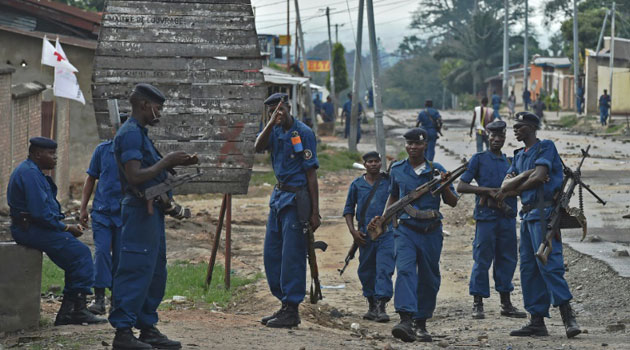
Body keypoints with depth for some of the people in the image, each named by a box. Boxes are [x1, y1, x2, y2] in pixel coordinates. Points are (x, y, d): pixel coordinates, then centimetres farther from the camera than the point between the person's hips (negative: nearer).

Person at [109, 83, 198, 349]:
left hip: (151, 210, 11)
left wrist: (175, 164, 12)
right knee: (135, 270, -9)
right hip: (139, 210, -11)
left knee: (155, 272, 13)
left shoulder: (140, 133, 18)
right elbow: (135, 176, -22)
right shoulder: (130, 133, -14)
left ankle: (148, 329, 18)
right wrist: (167, 162, -14)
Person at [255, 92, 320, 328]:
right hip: (279, 196, 8)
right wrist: (272, 122, -20)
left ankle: (292, 311, -1)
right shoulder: (275, 131, 10)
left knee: (292, 255, -6)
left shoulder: (303, 133, -9)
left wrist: (315, 212, -14)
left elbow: (311, 174, -11)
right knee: (271, 254, 11)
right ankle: (284, 303, 19)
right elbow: (258, 147, -9)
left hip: (296, 199, -8)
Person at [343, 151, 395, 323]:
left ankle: (381, 306, -17)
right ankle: (372, 305, 23)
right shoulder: (357, 184, 9)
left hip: (386, 233, -2)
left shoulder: (389, 181, 6)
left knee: (384, 269, -13)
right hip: (365, 235, 2)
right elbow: (349, 209, 13)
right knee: (366, 271, 8)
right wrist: (353, 230, 2)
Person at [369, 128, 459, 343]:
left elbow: (453, 203, 4)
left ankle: (421, 323, 22)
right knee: (405, 270, -21)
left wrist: (445, 186, -14)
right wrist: (382, 218, 13)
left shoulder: (436, 170, 2)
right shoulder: (397, 170, 7)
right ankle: (406, 319, -35)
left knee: (428, 279, 7)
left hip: (431, 232, 1)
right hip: (406, 229, -1)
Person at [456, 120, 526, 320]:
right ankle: (477, 304, 4)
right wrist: (489, 190, -14)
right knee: (482, 260, -3)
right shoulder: (479, 159, 1)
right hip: (486, 217, -5)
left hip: (507, 217, 5)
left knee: (507, 259, 7)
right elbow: (461, 187, -5)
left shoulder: (510, 161, 15)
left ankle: (506, 303, 16)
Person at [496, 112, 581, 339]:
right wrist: (526, 174, -11)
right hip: (527, 215, 9)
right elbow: (506, 185, 8)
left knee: (548, 263, -17)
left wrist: (511, 191, -2)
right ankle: (537, 321, 9)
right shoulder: (519, 156, 20)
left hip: (543, 213, -9)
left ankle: (568, 317, -18)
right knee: (528, 267, 7)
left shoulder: (546, 148, -3)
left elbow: (539, 177, -15)